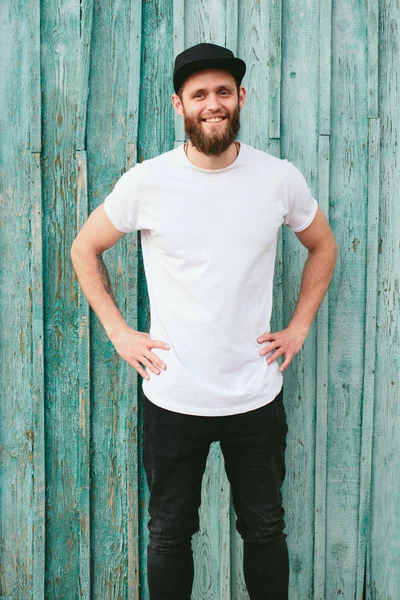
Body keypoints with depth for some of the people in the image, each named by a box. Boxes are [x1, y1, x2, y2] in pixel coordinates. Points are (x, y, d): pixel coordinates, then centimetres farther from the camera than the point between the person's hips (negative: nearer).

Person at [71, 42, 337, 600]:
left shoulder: (280, 178, -4)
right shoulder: (146, 181, -8)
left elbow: (323, 246, 14)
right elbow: (85, 249, 6)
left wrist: (299, 326, 6)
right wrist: (119, 332, 0)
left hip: (258, 398, 1)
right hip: (172, 399, -1)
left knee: (265, 530, 16)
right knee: (170, 533, 15)